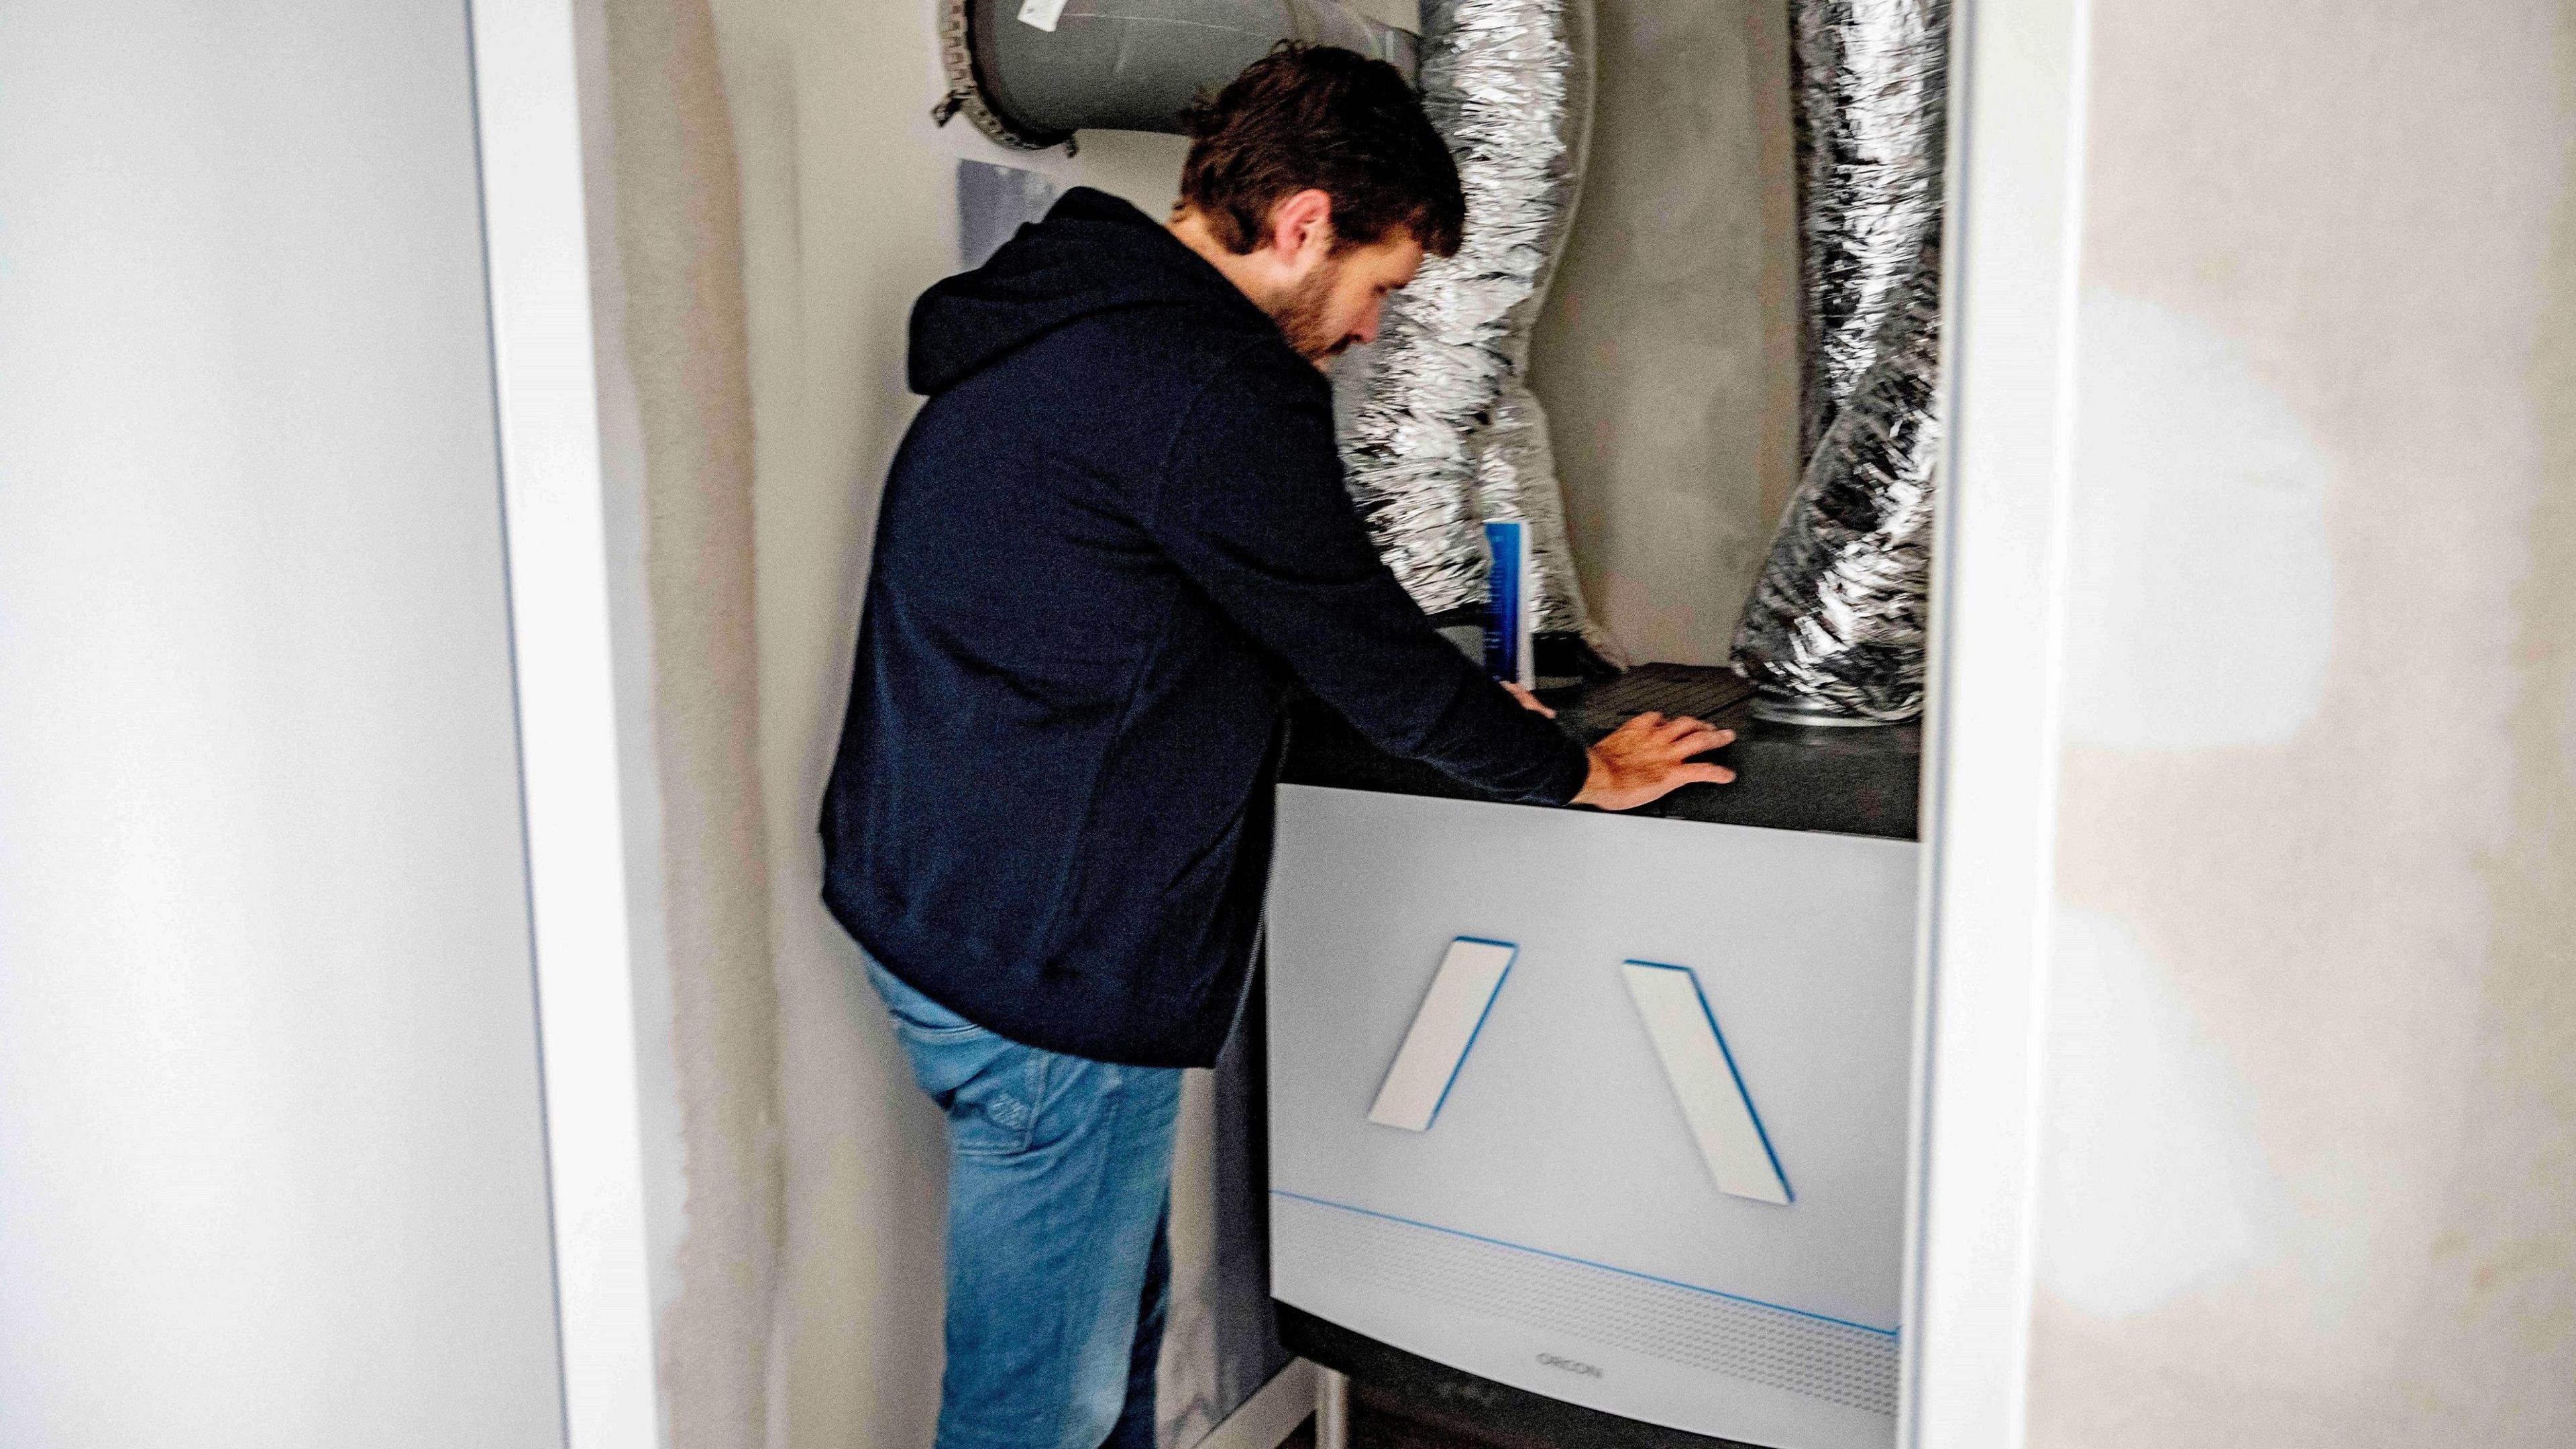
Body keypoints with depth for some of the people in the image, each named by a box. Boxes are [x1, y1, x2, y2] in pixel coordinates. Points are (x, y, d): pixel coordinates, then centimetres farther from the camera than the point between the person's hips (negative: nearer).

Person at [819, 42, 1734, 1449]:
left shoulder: (1060, 320, 13)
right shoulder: (1211, 390, -20)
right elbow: (1366, 647, -11)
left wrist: (1450, 707, 25)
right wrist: (1576, 772, 6)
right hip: (1047, 963, -10)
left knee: (1117, 1312, 23)